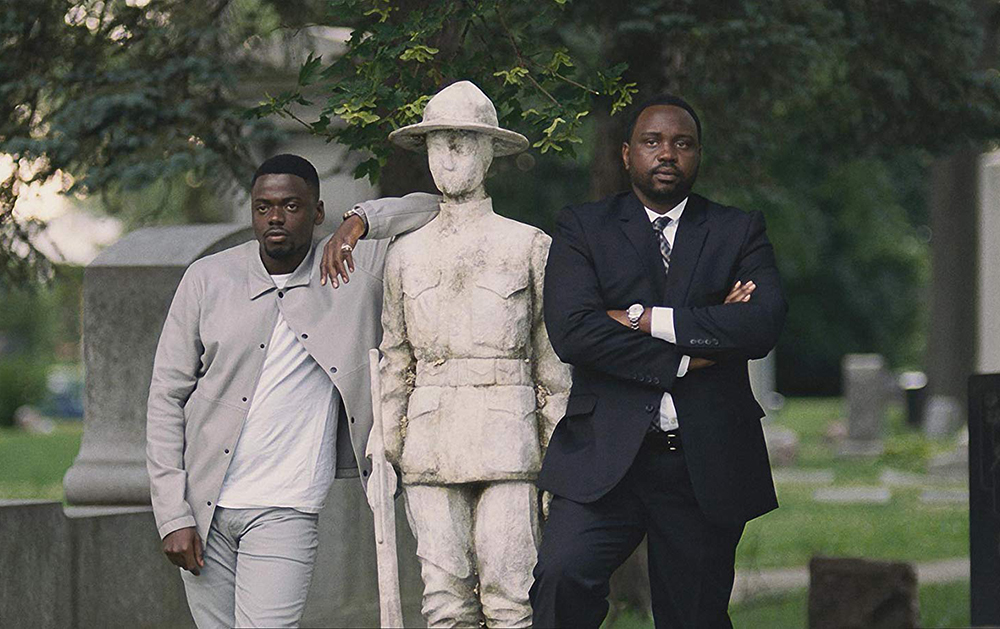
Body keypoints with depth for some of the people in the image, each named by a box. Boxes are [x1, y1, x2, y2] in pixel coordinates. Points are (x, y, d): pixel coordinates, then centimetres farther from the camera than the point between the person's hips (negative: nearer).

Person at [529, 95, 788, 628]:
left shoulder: (740, 231, 11)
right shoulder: (582, 228, 8)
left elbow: (764, 324, -8)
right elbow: (571, 331, -8)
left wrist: (646, 319, -10)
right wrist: (683, 359, -11)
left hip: (706, 464, 1)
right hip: (605, 457, -1)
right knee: (561, 576, -23)